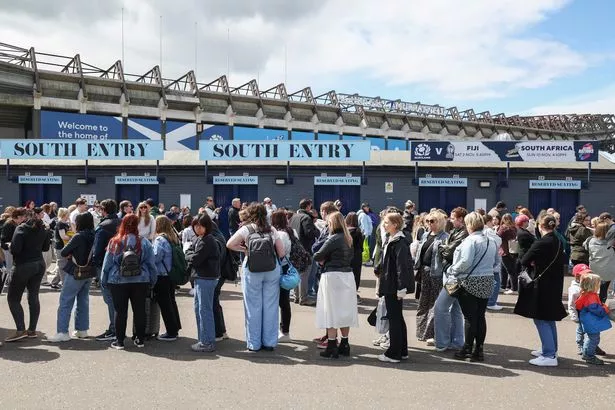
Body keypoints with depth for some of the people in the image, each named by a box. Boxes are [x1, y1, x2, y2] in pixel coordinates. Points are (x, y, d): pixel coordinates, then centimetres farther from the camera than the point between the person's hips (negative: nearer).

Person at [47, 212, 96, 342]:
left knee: (65, 302, -1)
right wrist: (76, 255, 3)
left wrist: (70, 255, 7)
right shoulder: (94, 236, 1)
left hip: (75, 273, -7)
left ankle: (62, 332, -3)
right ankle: (82, 329, 20)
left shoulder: (79, 237, -17)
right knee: (83, 301, 15)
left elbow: (63, 253, -13)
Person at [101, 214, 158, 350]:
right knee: (139, 310, 11)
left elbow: (107, 264, 1)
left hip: (118, 282, 0)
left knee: (120, 311, 8)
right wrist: (153, 280, 10)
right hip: (141, 282, 1)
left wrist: (104, 280, 11)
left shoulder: (114, 242, -6)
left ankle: (119, 341, 13)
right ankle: (140, 340, 18)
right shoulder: (144, 242, -6)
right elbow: (151, 264, 0)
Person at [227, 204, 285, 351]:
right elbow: (281, 252, 3)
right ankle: (270, 342, 15)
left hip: (252, 270, -2)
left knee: (253, 307, 5)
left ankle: (254, 343, 12)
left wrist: (244, 249, 4)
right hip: (272, 269, 2)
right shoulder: (272, 230, 5)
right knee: (270, 306, 8)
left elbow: (229, 244, -10)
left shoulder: (246, 229, -2)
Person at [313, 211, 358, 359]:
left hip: (333, 276, -7)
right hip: (347, 275, 7)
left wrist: (323, 260, 7)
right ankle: (344, 345, 20)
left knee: (331, 311, 0)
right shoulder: (348, 239, 8)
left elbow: (317, 256, -15)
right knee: (345, 310, 13)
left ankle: (331, 348, 3)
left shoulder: (333, 239, -14)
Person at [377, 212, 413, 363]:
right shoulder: (390, 240, 14)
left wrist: (401, 288, -23)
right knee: (397, 318, 16)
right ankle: (402, 351, 26)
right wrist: (382, 285, 17)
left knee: (394, 318, -2)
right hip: (389, 286, 10)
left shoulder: (400, 243, -16)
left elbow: (402, 266, -21)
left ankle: (394, 353, 6)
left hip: (394, 287, -10)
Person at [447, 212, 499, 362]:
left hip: (470, 283, -7)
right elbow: (497, 262, 17)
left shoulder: (471, 240, -14)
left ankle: (467, 350, 7)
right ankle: (478, 350, 15)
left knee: (470, 317, 0)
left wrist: (453, 270, -8)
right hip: (487, 283, 7)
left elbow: (466, 261, -22)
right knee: (480, 316, 10)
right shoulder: (492, 241, 9)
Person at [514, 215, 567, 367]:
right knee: (549, 319, 19)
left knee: (541, 320, -3)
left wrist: (533, 263, 6)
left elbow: (524, 261, -15)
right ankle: (551, 349, 29)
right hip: (555, 285, 9)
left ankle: (549, 355, -3)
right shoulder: (558, 243, 6)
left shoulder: (541, 243, -19)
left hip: (541, 286, -8)